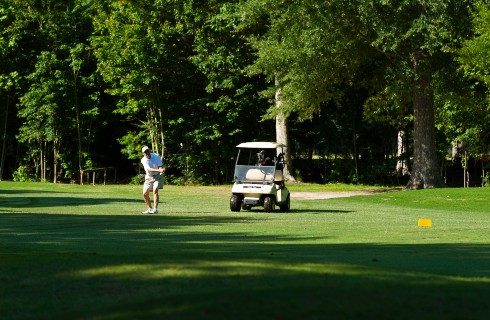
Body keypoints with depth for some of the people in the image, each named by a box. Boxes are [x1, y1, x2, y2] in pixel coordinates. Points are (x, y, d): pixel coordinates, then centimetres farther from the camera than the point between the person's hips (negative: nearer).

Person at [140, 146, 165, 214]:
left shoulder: (156, 156, -13)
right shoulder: (143, 160, -12)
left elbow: (160, 166, -14)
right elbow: (148, 169, -27)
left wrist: (161, 170, -39)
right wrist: (158, 170, -42)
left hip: (157, 176, -3)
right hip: (149, 177, 3)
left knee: (155, 191, -21)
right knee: (145, 193, 1)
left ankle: (155, 209, -19)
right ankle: (150, 209, 17)